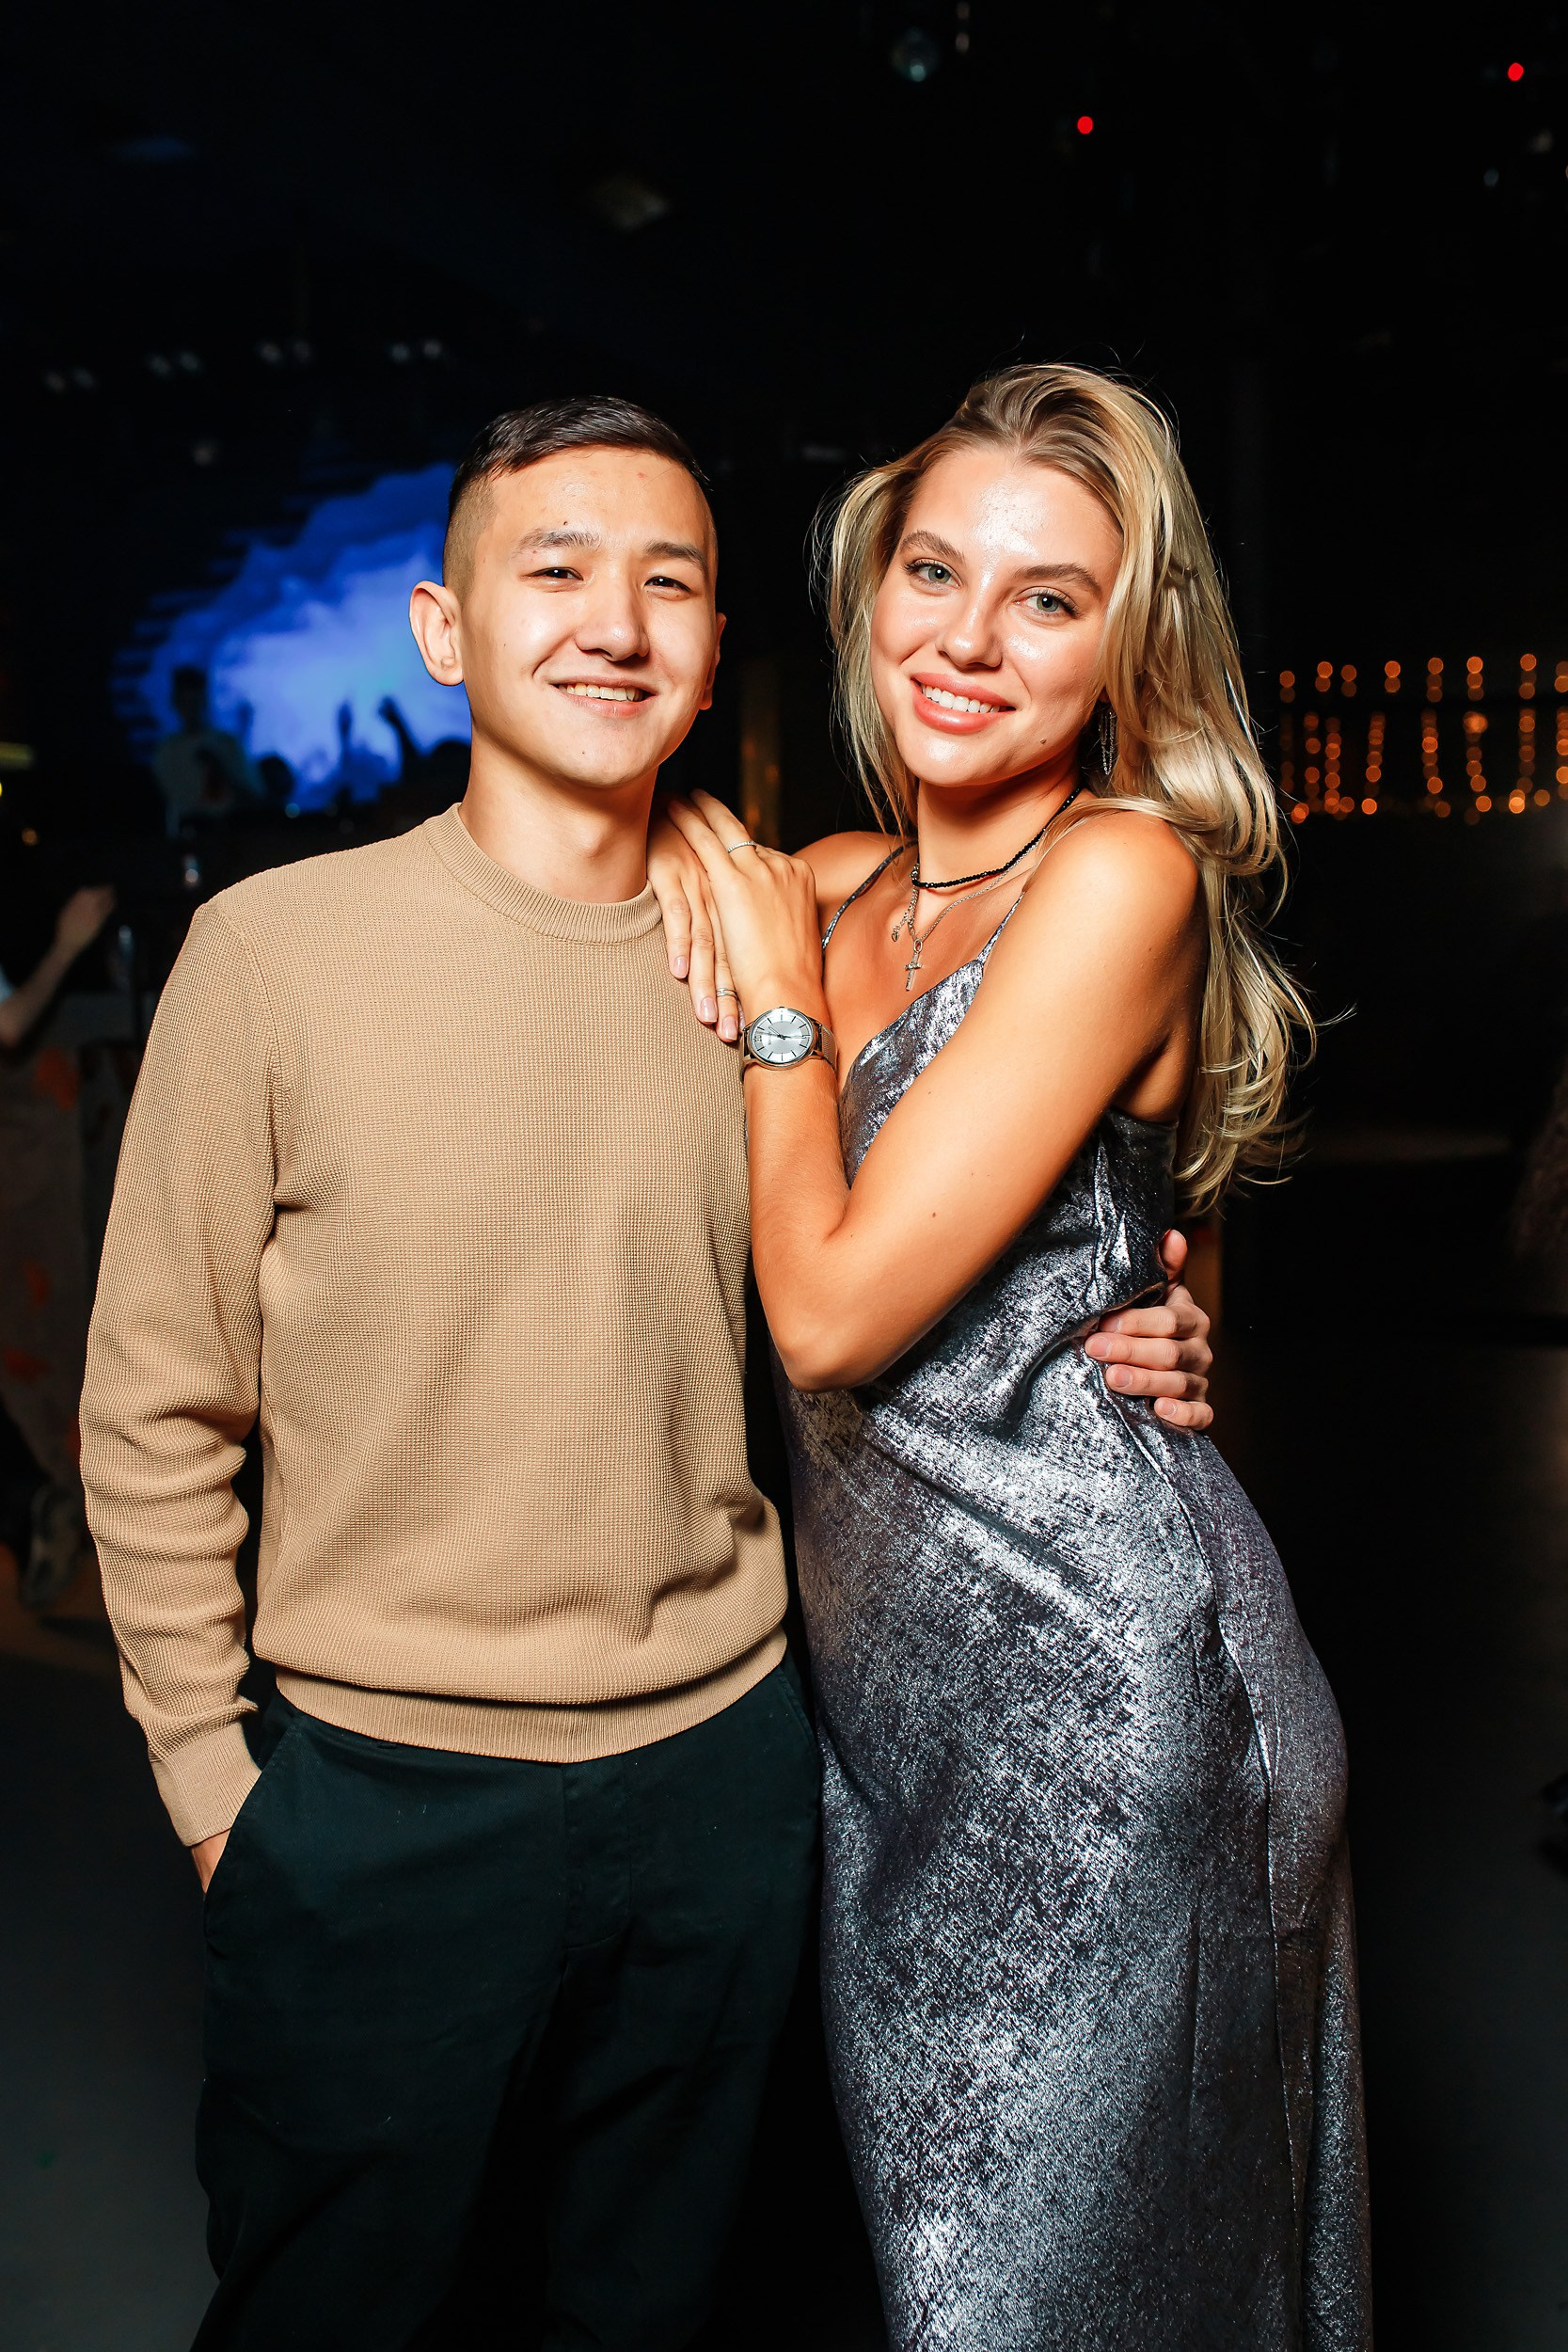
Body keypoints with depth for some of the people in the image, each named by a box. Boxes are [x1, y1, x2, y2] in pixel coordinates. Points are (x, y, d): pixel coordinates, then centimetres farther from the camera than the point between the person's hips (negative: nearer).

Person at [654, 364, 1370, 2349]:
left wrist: (780, 985, -8)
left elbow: (832, 1309, -19)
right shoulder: (822, 885, 5)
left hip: (1088, 1660, -7)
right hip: (888, 1669, 7)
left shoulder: (1125, 875, -17)